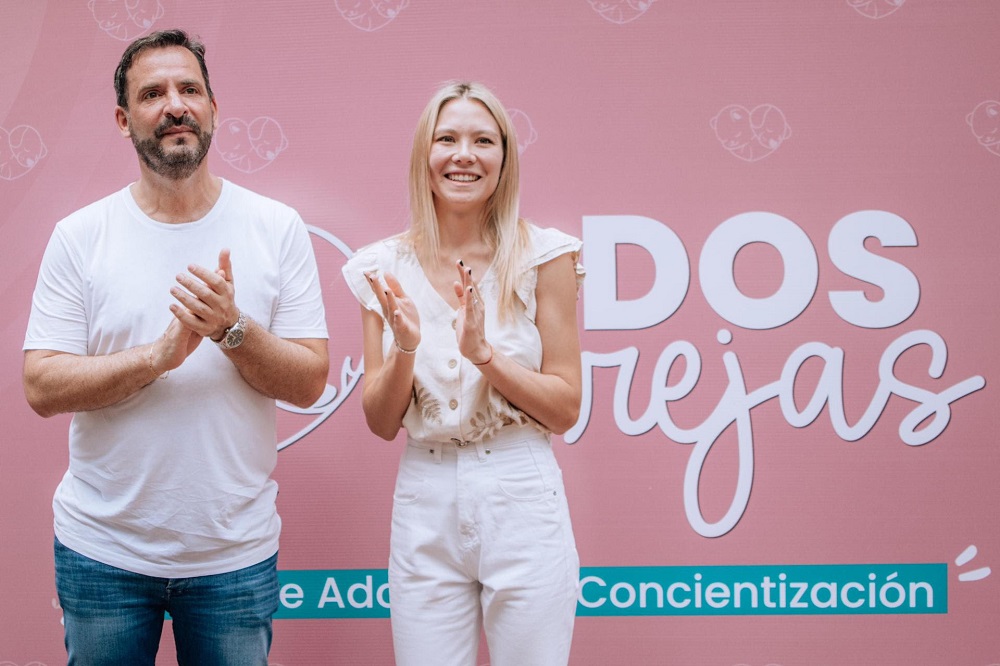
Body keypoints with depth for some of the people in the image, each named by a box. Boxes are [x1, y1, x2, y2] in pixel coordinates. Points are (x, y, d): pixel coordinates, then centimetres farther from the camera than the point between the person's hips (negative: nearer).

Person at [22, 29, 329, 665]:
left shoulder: (278, 228, -2)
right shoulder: (79, 236, -2)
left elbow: (310, 383, -3)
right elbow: (42, 388, -8)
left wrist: (233, 330, -21)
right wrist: (161, 353, -21)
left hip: (236, 552, 0)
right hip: (102, 550, 0)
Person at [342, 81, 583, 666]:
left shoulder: (543, 256, -5)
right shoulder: (386, 267, 2)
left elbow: (565, 410, -4)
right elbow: (381, 423, 3)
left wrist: (483, 352, -18)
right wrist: (405, 349, -15)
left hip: (521, 502, -2)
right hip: (425, 507, 2)